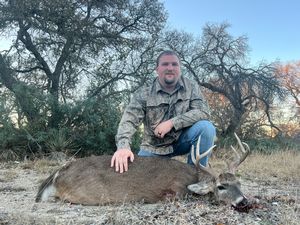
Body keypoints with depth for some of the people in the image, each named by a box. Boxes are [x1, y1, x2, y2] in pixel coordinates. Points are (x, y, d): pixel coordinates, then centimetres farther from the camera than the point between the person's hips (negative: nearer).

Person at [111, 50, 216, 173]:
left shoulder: (191, 87, -5)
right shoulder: (144, 93, -8)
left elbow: (203, 112, -16)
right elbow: (129, 120, -18)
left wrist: (172, 123, -26)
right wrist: (123, 146, -38)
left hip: (182, 141, 1)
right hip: (154, 148, -1)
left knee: (206, 128, -25)